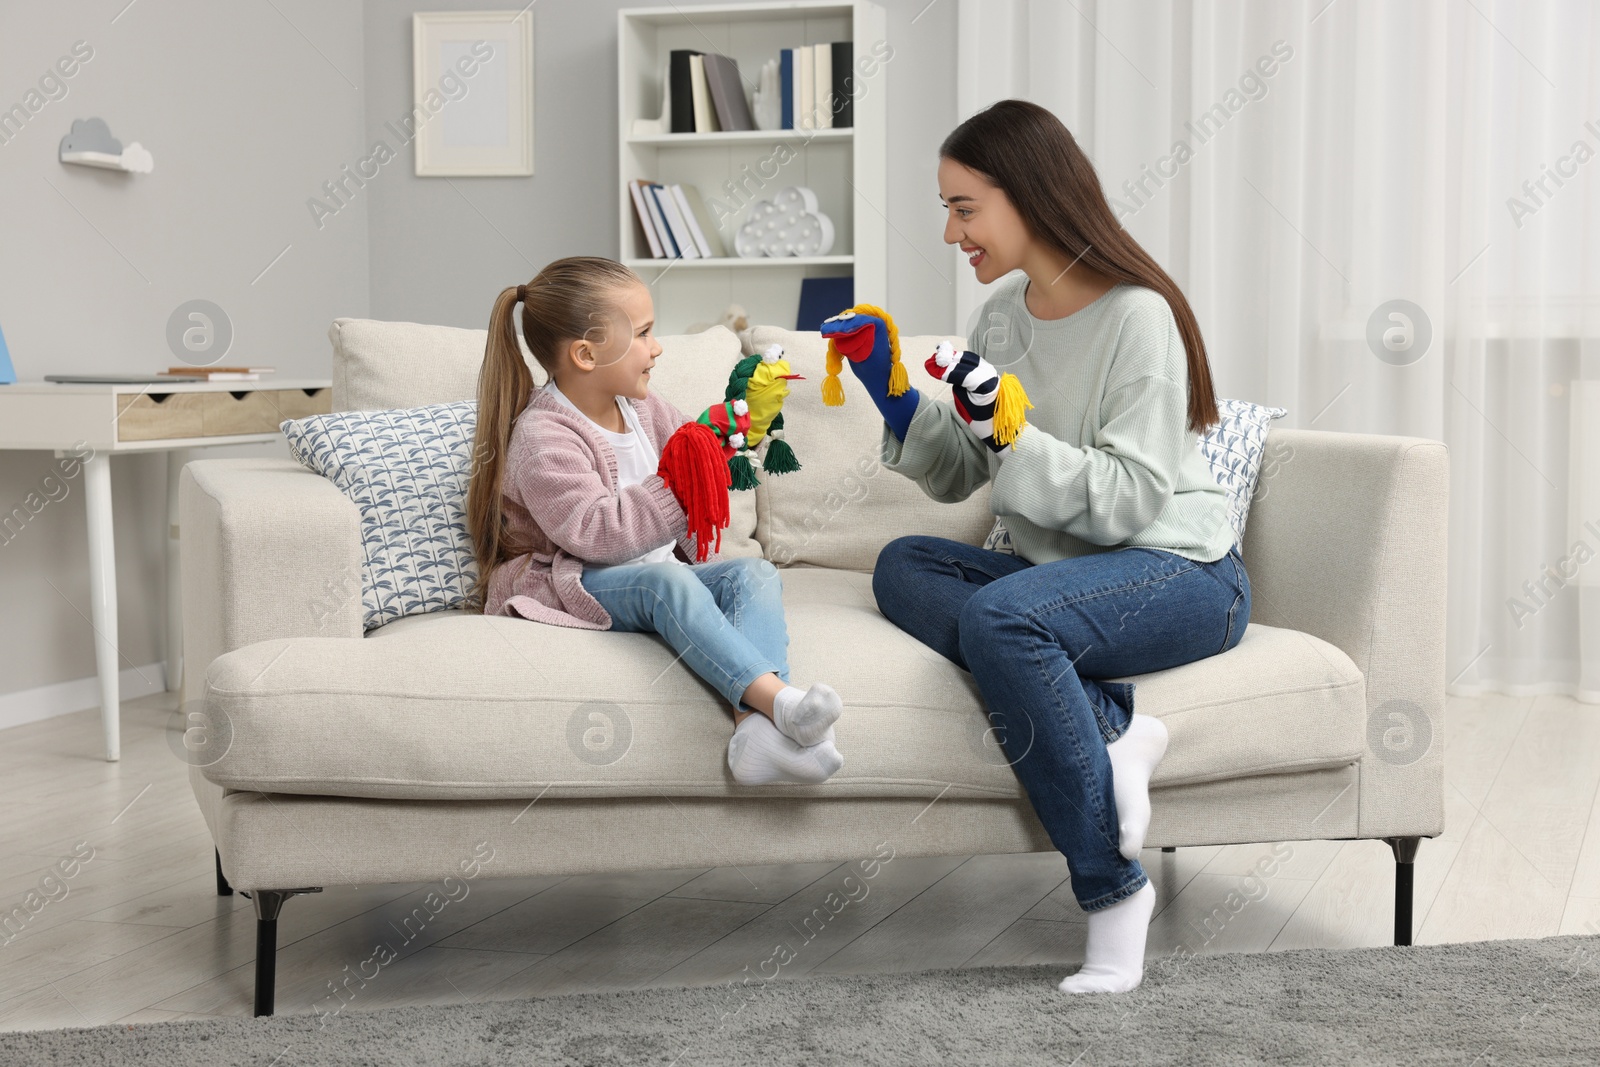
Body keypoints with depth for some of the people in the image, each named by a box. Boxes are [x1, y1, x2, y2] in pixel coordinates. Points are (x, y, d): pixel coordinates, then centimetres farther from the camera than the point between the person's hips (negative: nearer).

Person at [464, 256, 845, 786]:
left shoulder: (642, 407, 11)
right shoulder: (540, 436, -15)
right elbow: (596, 533, -27)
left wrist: (732, 433, 5)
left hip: (664, 571, 8)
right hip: (578, 584, -8)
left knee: (756, 574, -18)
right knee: (663, 579, -38)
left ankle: (756, 727, -45)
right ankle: (776, 697, -56)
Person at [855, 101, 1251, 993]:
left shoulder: (1138, 316, -14)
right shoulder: (1004, 315, 8)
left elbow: (1131, 499, -19)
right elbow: (958, 479, 10)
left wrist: (1011, 437, -27)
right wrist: (896, 403, -5)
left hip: (1183, 574, -8)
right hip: (1063, 568, 8)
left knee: (998, 617, -33)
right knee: (902, 567, -14)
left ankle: (1114, 887, -22)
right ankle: (1109, 726, -23)